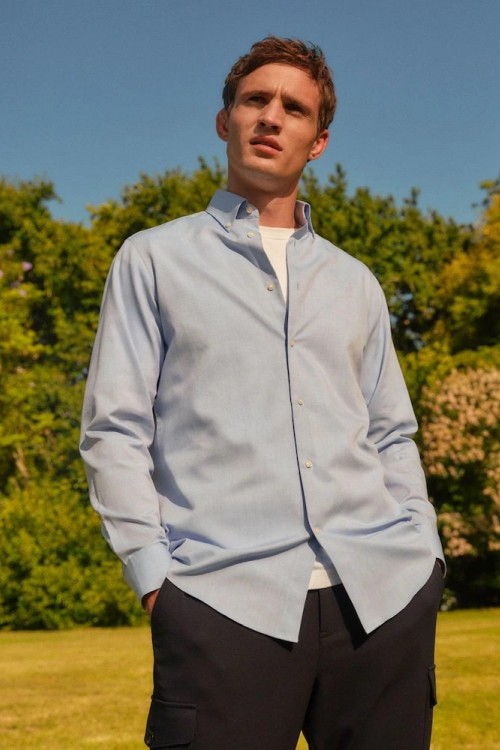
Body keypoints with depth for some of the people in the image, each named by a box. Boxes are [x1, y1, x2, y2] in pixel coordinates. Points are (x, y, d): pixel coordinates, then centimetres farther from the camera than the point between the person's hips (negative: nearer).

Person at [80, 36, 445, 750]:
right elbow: (114, 430, 4)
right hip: (225, 602, -3)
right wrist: (155, 578, -6)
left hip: (385, 595, 4)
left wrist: (423, 557, 9)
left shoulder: (355, 284, 22)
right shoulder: (155, 260, 11)